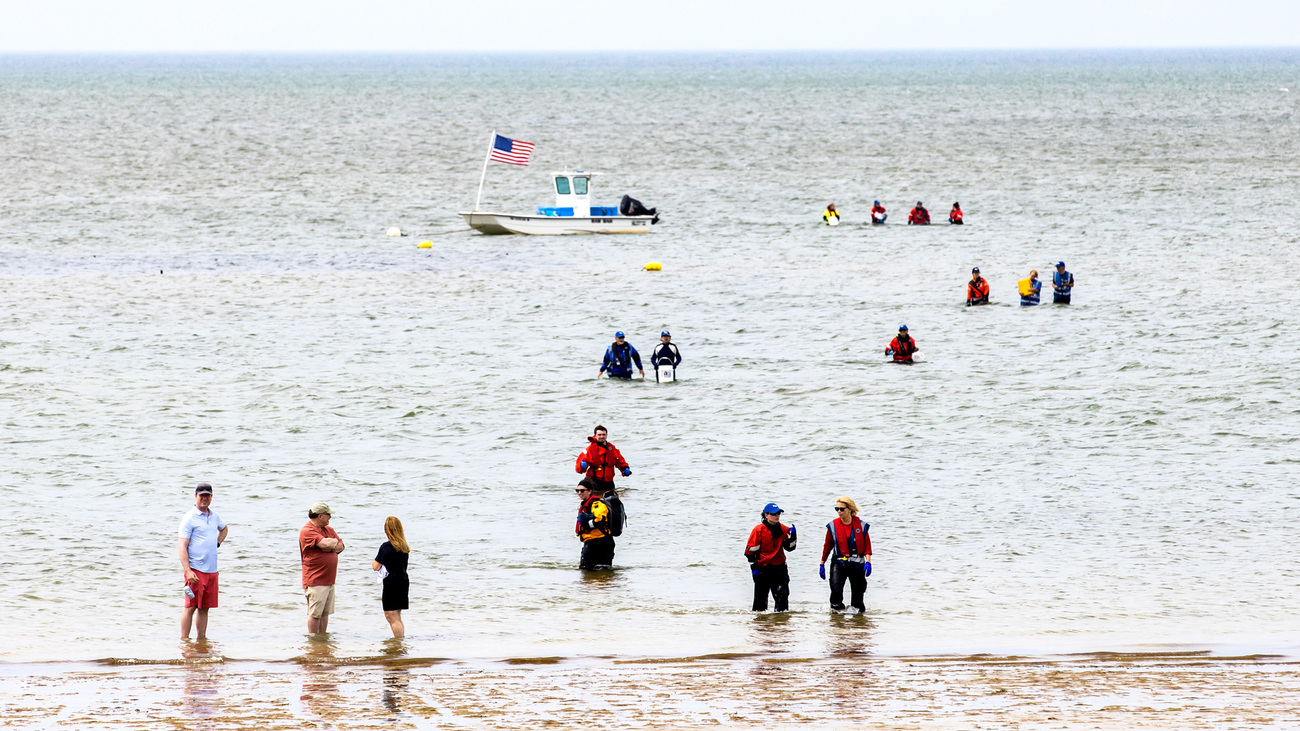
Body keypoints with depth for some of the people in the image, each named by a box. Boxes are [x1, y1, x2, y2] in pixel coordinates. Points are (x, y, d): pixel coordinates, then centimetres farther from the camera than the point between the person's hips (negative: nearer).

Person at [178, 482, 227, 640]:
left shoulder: (214, 516, 14)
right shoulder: (189, 518, -7)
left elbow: (224, 528, 39)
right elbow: (181, 546, -12)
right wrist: (187, 571, -20)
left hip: (212, 570, 6)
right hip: (195, 569, -6)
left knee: (204, 608, 9)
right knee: (190, 607, -7)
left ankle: (202, 638, 13)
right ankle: (184, 640, -4)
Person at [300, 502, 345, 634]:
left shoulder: (328, 530, 16)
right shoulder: (307, 531, -12)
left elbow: (340, 547, 8)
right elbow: (326, 543, -23)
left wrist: (330, 547, -10)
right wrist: (334, 541, -1)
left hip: (329, 580, 8)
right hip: (315, 581, -8)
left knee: (325, 613, 9)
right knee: (315, 613, -5)